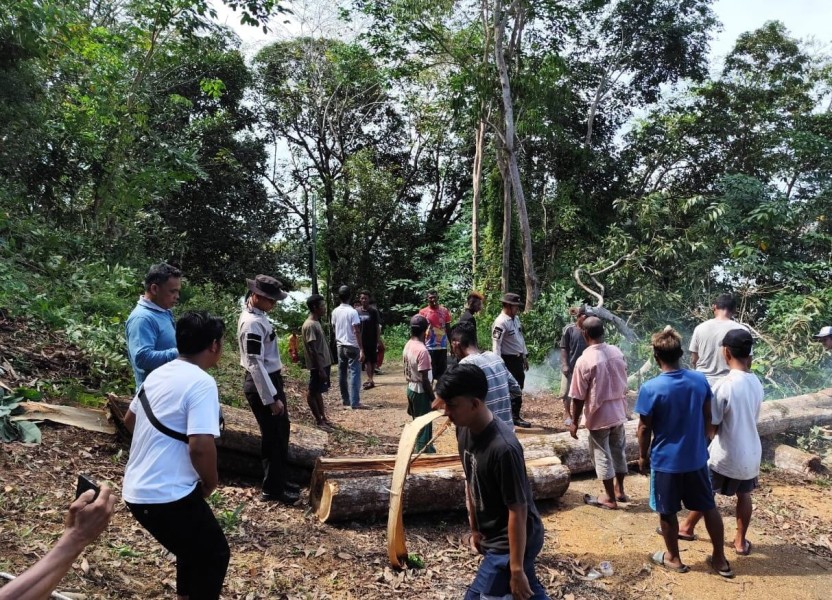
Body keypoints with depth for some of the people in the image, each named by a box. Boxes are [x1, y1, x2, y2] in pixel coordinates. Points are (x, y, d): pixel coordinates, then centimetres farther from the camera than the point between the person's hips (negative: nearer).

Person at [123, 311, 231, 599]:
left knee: (193, 549, 27)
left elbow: (130, 420, 23)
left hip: (137, 490, 9)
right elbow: (201, 446, -29)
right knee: (214, 554, 12)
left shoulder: (158, 374, 7)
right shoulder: (201, 383, -20)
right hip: (167, 495, -9)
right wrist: (210, 484, -10)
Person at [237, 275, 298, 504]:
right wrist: (271, 398, -24)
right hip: (262, 384, -10)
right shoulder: (253, 323, -24)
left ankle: (279, 481, 32)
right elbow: (255, 364, -26)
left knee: (281, 433, 19)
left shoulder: (257, 314, 8)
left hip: (270, 380, 10)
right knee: (273, 437, 1)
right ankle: (272, 489, 15)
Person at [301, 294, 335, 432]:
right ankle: (319, 421, 8)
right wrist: (320, 369, -22)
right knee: (312, 392, 2)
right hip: (318, 366, -9)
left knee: (318, 391, 16)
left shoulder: (316, 322, 10)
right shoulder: (310, 325, -19)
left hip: (323, 363, 9)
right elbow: (313, 349, -22)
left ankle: (323, 418, 24)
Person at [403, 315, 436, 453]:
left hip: (411, 389, 9)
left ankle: (429, 450, 34)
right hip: (420, 391, -9)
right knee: (423, 426, 3)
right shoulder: (422, 350, -24)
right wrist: (433, 397, -12)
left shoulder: (407, 346, 2)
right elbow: (425, 379, -21)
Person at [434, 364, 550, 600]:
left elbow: (518, 511, -25)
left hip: (513, 540, -8)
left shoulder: (503, 448, -32)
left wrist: (516, 569, -19)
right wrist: (475, 529, 14)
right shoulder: (464, 431, -6)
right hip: (493, 536, 8)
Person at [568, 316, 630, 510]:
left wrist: (575, 421, -4)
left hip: (599, 416, -6)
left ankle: (610, 498, 19)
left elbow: (579, 397, -16)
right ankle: (619, 490, 35)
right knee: (618, 450, 20)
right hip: (619, 412, 6)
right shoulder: (617, 352, -3)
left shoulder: (584, 360, -21)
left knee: (602, 455, 8)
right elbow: (624, 384, 8)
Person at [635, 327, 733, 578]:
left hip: (665, 460, -4)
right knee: (709, 507, 19)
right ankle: (720, 559, 31)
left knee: (667, 512, 14)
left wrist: (643, 456, 2)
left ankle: (673, 558, 30)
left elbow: (644, 429, -13)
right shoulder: (700, 380, -7)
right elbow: (707, 417, 4)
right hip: (697, 457, 4)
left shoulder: (650, 388, -21)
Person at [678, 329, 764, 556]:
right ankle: (741, 541, 32)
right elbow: (752, 417, 10)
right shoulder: (757, 383, -3)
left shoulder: (724, 386, -25)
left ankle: (687, 528, 31)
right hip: (751, 452, 6)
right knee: (744, 495, 20)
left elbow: (711, 427, -17)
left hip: (725, 454, -5)